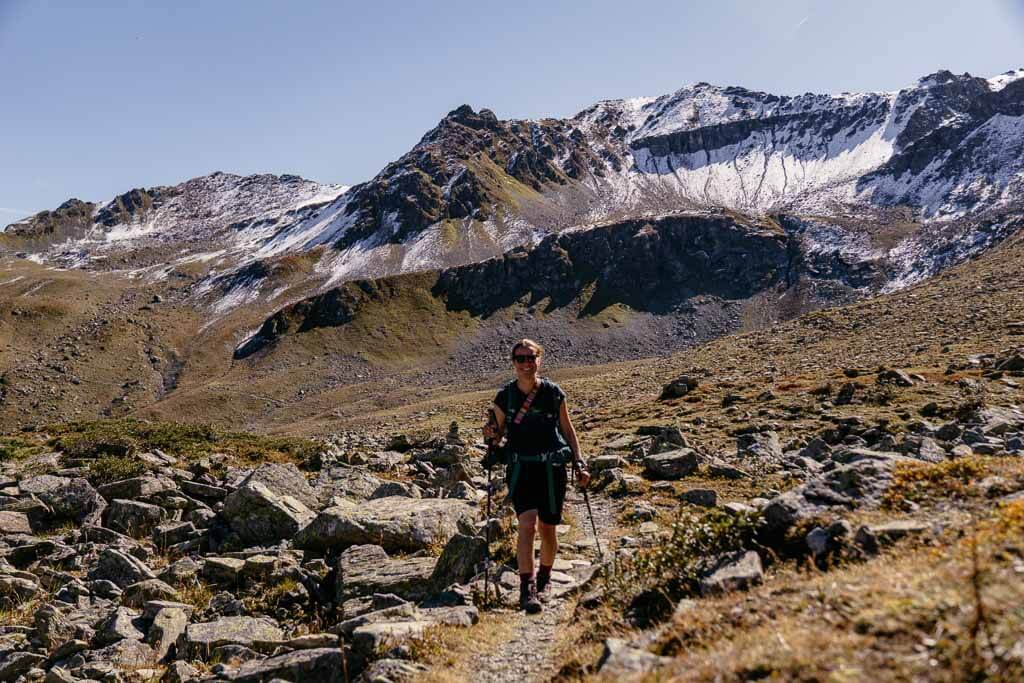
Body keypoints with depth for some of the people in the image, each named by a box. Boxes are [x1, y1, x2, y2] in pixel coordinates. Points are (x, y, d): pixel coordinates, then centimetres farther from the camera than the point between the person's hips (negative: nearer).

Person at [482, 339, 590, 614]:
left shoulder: (553, 393, 0)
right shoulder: (504, 396, 0)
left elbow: (567, 429, 10)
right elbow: (498, 432, 11)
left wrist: (579, 463, 6)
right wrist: (491, 433, -12)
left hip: (552, 468, 1)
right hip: (521, 468, -1)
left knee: (547, 530, 9)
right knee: (527, 525, -18)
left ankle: (544, 578, 34)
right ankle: (526, 590, -14)